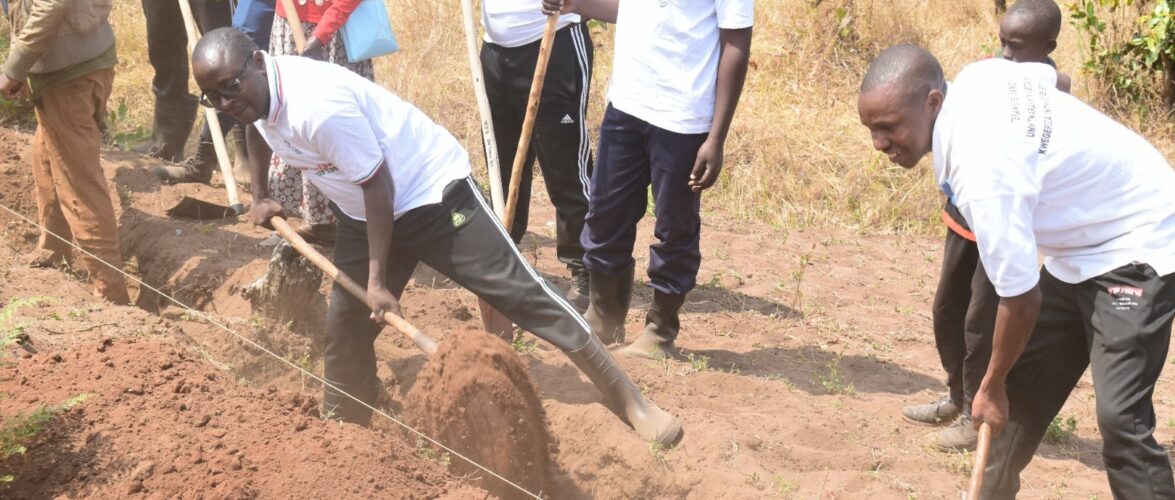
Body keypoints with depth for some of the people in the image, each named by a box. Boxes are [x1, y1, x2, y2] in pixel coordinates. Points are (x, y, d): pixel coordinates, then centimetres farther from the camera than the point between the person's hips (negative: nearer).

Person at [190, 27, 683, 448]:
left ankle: (631, 402, -5)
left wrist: (378, 280, -20)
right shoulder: (252, 89, -5)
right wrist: (260, 196, 31)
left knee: (520, 291, -10)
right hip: (364, 214, 9)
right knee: (344, 326, 10)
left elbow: (377, 186, -26)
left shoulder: (318, 105, -33)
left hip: (430, 193, -9)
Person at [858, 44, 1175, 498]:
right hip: (1082, 239, 10)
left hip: (1136, 245, -10)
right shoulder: (974, 78, -10)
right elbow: (1049, 75, 14)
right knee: (1021, 386, 13)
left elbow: (1022, 301, -28)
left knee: (1119, 417, -20)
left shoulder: (983, 174, -36)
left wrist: (991, 387, -11)